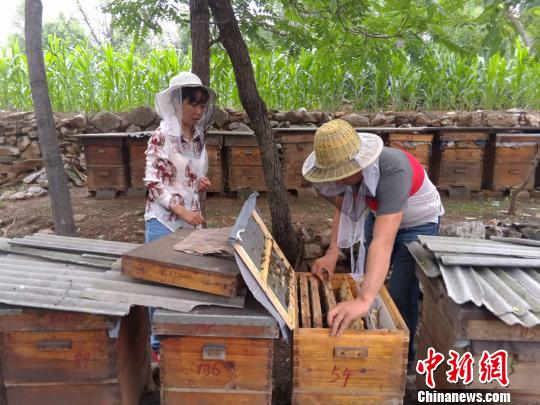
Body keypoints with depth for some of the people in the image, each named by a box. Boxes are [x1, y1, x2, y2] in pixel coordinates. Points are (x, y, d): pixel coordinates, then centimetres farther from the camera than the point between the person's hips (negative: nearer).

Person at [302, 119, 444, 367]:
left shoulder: (393, 170, -43)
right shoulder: (345, 167, -24)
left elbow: (382, 242, -52)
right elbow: (343, 209, -10)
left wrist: (364, 300, -61)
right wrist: (332, 253, -25)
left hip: (418, 224, -6)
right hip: (379, 216, 6)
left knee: (401, 294, -9)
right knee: (365, 282, 12)